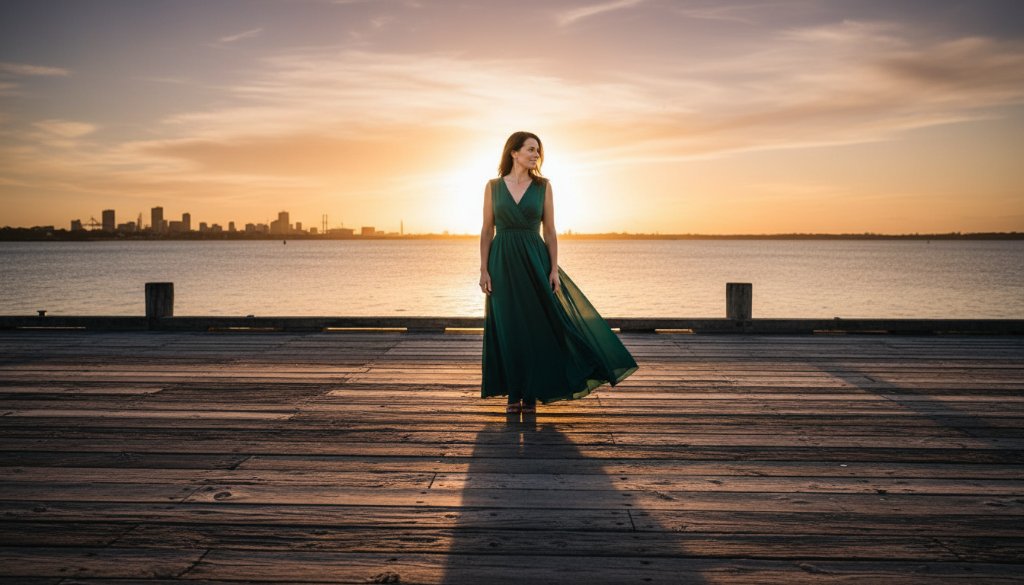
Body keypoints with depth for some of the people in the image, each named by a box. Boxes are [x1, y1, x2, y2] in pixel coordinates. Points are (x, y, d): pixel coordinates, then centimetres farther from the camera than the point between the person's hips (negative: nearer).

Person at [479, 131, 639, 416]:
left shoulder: (542, 185, 3)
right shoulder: (493, 186, 3)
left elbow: (550, 231, 2)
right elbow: (487, 231, 4)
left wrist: (554, 269, -5)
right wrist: (484, 270, -4)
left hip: (534, 262, 0)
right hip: (503, 264, 0)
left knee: (535, 328, 1)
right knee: (508, 330, 2)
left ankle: (531, 395, 11)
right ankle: (513, 395, 13)